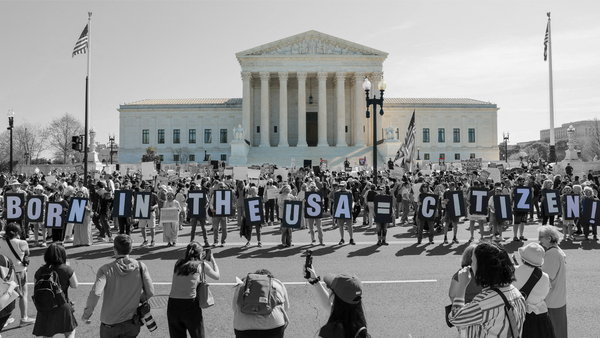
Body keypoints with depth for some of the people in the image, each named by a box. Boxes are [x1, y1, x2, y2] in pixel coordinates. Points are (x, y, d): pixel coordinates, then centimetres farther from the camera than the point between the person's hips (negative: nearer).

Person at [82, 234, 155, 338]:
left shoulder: (106, 269, -11)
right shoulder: (140, 267, -7)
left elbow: (95, 293, -23)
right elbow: (150, 293, -6)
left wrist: (86, 314, -8)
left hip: (109, 324, -1)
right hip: (132, 324, 1)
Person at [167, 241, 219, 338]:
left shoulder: (178, 263, 8)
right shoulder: (202, 265, 0)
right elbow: (217, 276, 14)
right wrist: (212, 259, 27)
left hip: (172, 304, 3)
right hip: (190, 305, -3)